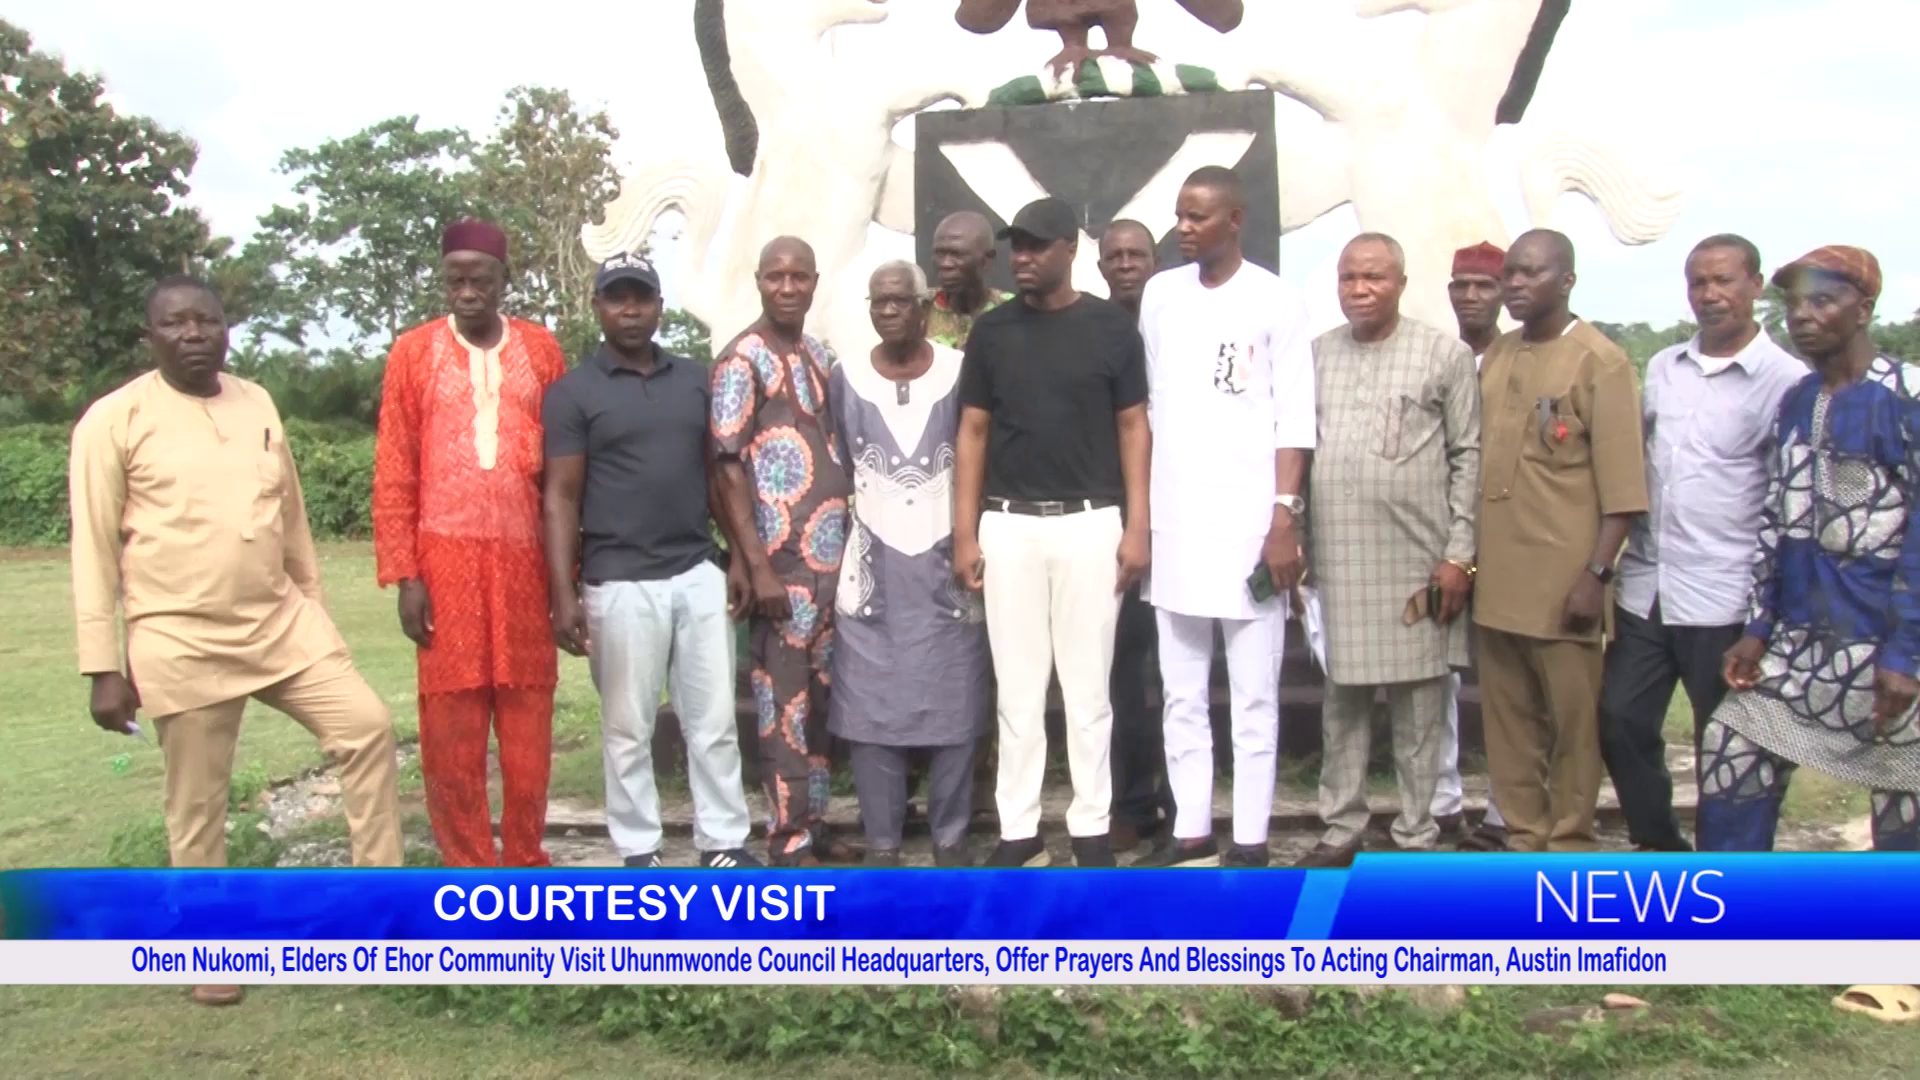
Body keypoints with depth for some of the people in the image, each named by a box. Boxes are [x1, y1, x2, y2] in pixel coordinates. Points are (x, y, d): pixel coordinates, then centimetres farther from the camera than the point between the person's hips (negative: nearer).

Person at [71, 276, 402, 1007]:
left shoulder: (257, 404, 8)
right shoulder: (115, 420, -8)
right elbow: (95, 551, -7)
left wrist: (313, 603, 18)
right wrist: (103, 666, -10)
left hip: (282, 622, 5)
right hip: (181, 642, -4)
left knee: (367, 727, -5)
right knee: (198, 802, 6)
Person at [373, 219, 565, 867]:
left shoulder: (541, 350, 9)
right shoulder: (414, 352, 4)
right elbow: (393, 472, 2)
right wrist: (403, 574, -5)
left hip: (525, 557, 1)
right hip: (446, 556, -1)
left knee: (529, 721, 6)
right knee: (451, 726, 2)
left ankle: (525, 860, 19)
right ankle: (469, 869, 13)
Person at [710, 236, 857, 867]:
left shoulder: (822, 357, 14)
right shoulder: (742, 360, -8)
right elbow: (728, 470, -12)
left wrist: (851, 545, 10)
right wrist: (757, 567, -17)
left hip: (832, 557, 7)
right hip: (782, 563, -7)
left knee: (821, 698, 13)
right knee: (785, 701, 0)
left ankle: (815, 824, 24)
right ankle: (789, 842, 9)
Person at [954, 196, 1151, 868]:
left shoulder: (1111, 327, 1)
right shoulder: (992, 330, 6)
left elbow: (1132, 427, 3)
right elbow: (973, 432, 7)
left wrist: (1137, 526, -5)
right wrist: (964, 532, 1)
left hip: (1089, 523, -1)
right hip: (1008, 526, 2)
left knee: (1088, 687, 5)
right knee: (1017, 689, 6)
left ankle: (1091, 827, 16)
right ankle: (1018, 829, 15)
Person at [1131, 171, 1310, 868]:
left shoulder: (1276, 303, -2)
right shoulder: (1160, 295, 10)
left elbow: (1295, 422, -5)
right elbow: (1149, 409, 12)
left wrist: (1285, 520, -13)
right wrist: (1138, 513, 8)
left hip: (1248, 522, -4)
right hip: (1173, 522, 4)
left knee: (1254, 694, 2)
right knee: (1181, 693, 9)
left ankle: (1250, 839, 10)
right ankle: (1191, 831, 19)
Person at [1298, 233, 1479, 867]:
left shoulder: (1445, 355, 1)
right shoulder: (1316, 354, 10)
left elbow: (1468, 457, -1)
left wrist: (1459, 554, -6)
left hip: (1416, 560, -3)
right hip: (1336, 560, 3)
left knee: (1419, 706, 5)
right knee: (1341, 702, 10)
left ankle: (1417, 837, 17)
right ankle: (1341, 829, 21)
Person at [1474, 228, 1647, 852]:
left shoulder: (1600, 362, -6)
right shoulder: (1495, 358, 12)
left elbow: (1622, 485, -10)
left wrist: (1597, 574, -16)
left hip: (1563, 579, -6)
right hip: (1498, 577, 6)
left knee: (1573, 719, 5)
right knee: (1506, 716, 11)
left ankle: (1568, 848, 18)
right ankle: (1523, 839, 24)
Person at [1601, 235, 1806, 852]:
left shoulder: (1785, 381, -6)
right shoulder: (1660, 368, 10)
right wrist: (1609, 563, 10)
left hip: (1724, 598, -5)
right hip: (1644, 589, 5)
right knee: (1621, 722, 9)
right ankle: (1659, 845, 29)